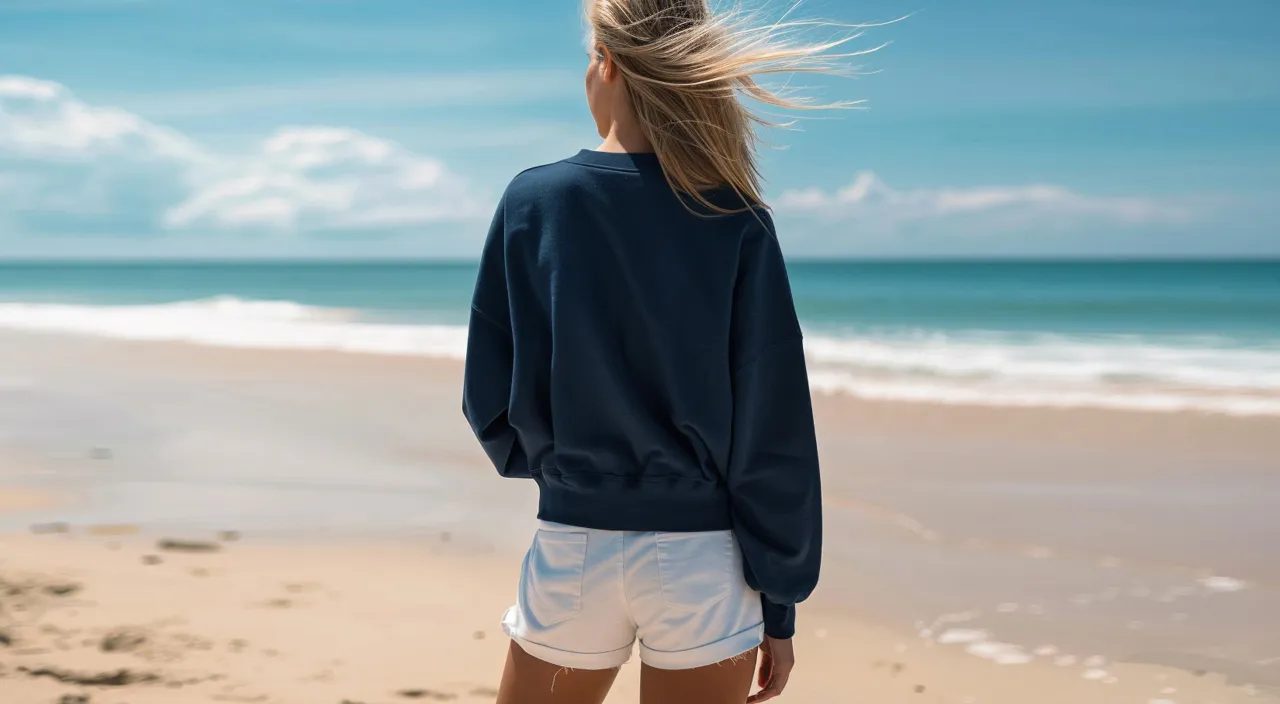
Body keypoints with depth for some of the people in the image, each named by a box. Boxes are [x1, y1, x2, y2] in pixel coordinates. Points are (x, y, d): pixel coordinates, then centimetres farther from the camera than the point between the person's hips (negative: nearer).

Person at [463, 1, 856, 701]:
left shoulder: (532, 202, -6)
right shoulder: (737, 224, -7)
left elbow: (491, 398, -1)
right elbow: (773, 437, -7)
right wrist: (779, 604, 1)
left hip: (572, 550, 1)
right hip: (705, 561, 0)